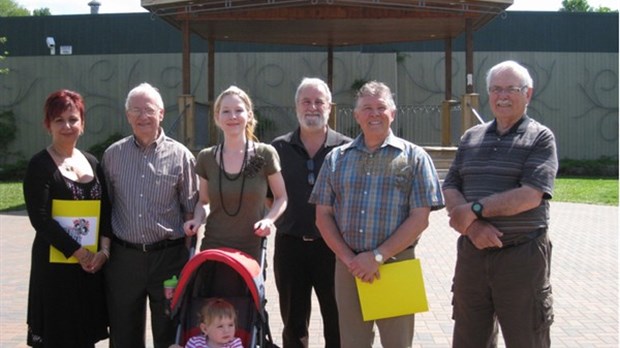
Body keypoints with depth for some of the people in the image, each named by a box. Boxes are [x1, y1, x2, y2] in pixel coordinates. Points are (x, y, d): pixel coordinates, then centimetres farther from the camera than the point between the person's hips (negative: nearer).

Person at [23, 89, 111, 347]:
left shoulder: (92, 163, 12)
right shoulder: (40, 165, -4)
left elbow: (106, 210, 10)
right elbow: (40, 218, -12)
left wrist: (104, 250, -5)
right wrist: (78, 252, -14)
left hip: (93, 265, 5)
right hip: (55, 265, -5)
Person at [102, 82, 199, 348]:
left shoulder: (180, 156, -1)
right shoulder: (113, 155, 5)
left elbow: (190, 211, 1)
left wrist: (188, 256, -3)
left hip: (169, 256, -2)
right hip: (124, 256, 2)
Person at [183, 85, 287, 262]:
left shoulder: (265, 154, -3)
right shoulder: (206, 158, 4)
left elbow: (281, 197, 6)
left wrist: (269, 219, -12)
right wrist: (197, 219, -4)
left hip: (251, 250, -1)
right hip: (213, 248, 1)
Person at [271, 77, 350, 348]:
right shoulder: (278, 148, 4)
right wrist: (273, 218, -4)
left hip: (333, 246, -1)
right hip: (289, 246, 2)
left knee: (337, 324, 9)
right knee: (293, 325, 14)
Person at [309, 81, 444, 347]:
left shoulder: (414, 157, 0)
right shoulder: (336, 158, 8)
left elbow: (419, 218, -6)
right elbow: (323, 216, 6)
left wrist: (377, 256, -14)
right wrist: (349, 258, -8)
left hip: (397, 265, -2)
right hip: (348, 267, 2)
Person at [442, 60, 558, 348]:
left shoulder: (540, 138, -2)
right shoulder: (471, 137, 12)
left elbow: (531, 195, -16)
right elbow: (450, 189, 4)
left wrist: (474, 209, -15)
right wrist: (472, 225, -14)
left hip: (521, 256, -4)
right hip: (472, 252, 5)